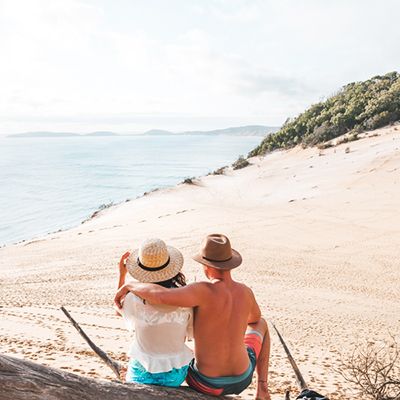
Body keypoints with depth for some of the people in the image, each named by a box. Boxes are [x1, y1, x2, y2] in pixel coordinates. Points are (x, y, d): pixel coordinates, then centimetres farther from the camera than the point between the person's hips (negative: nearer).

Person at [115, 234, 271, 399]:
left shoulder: (204, 291, -28)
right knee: (261, 324, 30)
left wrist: (129, 286, -22)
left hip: (208, 384, -3)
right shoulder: (246, 292, -10)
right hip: (241, 379, 3)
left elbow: (159, 295, -42)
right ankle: (262, 385, 30)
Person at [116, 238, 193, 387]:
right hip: (177, 372, 2)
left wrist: (122, 275, 7)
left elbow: (119, 307, 4)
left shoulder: (136, 299, -21)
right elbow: (188, 331, -3)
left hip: (144, 373, -2)